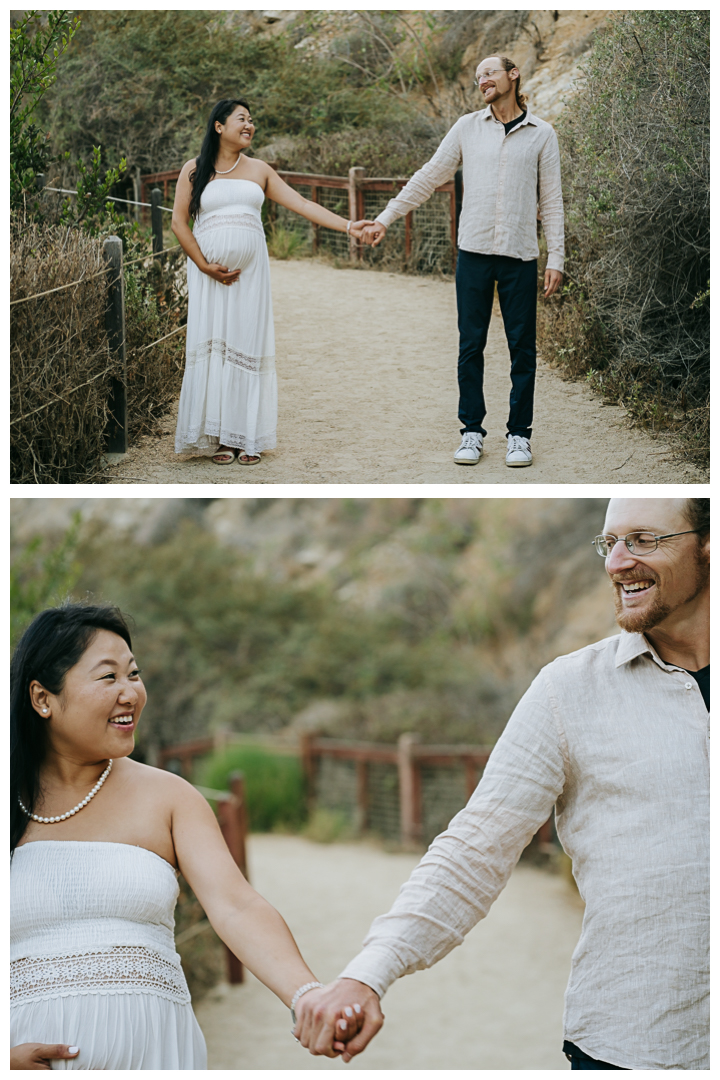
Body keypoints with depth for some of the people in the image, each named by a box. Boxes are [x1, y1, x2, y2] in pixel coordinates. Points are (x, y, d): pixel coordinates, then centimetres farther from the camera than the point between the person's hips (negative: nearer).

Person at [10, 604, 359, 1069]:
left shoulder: (167, 796, 1)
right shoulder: (12, 809, 1)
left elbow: (236, 906, -12)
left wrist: (308, 997, -26)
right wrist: (7, 1057, -13)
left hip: (152, 1048, 0)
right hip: (30, 1054, 0)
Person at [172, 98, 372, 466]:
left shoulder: (259, 170, 11)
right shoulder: (194, 170, 5)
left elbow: (302, 205, 7)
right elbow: (179, 221, 1)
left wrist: (347, 226, -2)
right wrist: (205, 266, -8)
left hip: (250, 271, 2)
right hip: (209, 272, -2)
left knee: (248, 346, -1)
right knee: (212, 346, -4)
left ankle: (247, 437, 3)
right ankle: (218, 437, 1)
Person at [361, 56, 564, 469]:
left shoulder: (541, 134, 7)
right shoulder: (468, 128, 10)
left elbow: (551, 200, 6)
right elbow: (429, 177, 13)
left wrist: (556, 258, -1)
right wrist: (385, 218, 8)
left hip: (520, 255, -1)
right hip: (474, 250, 1)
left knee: (522, 346, 2)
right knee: (471, 344, 2)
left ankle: (519, 434, 11)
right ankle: (472, 431, 11)